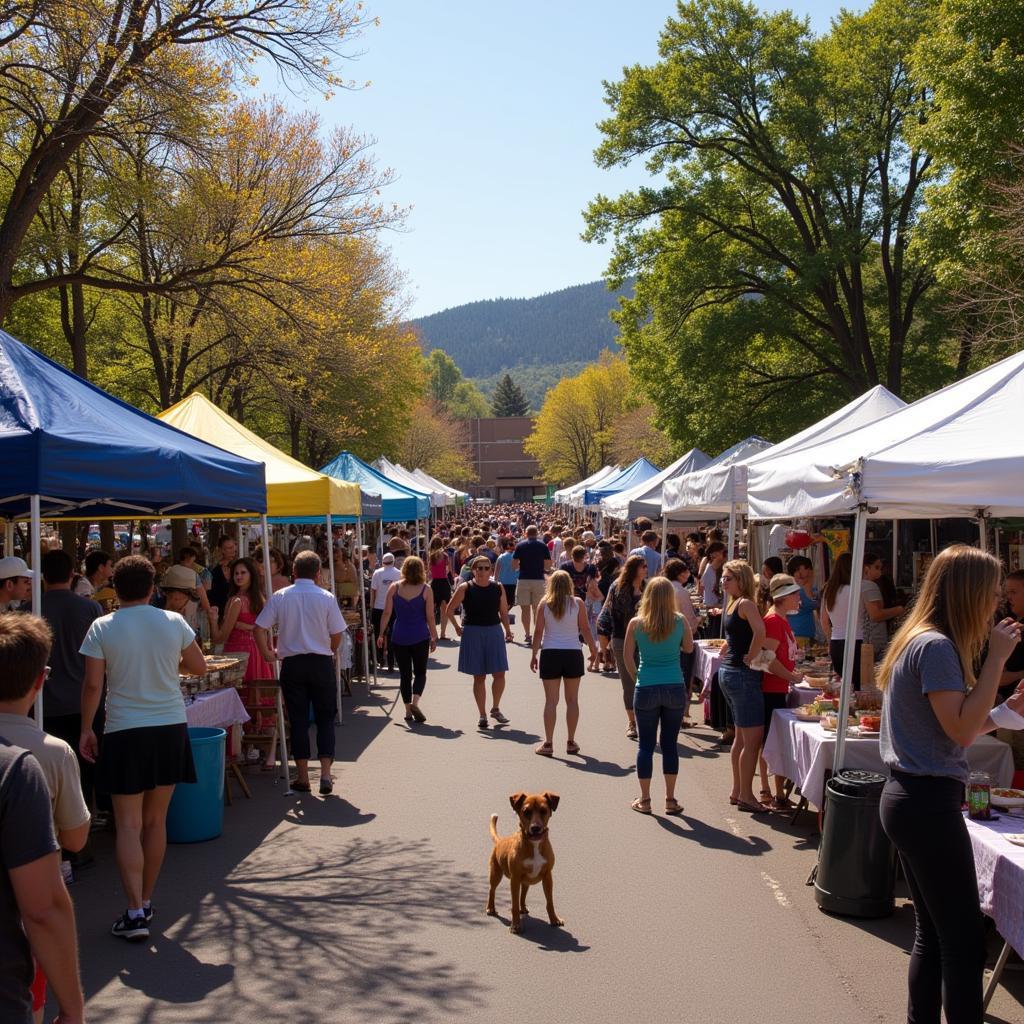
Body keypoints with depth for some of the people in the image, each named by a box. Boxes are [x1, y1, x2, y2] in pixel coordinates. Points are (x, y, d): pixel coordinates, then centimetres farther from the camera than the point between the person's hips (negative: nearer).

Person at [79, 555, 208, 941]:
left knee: (129, 825, 1)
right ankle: (146, 902, 24)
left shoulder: (102, 627, -7)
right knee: (156, 821, 13)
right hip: (170, 727, 3)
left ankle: (135, 912, -6)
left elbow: (93, 684, -9)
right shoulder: (173, 622, -1)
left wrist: (86, 729, 2)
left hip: (125, 731, -3)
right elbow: (199, 667, 8)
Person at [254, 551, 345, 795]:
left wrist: (267, 653, 8)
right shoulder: (326, 598, -6)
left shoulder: (280, 597, -3)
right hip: (321, 663, -1)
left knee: (298, 719, 8)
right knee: (325, 718, 9)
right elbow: (336, 636, -4)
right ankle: (325, 773, -1)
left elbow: (260, 628, -5)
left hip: (291, 663, 1)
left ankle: (302, 776, 12)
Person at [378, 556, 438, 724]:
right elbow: (430, 617, -4)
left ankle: (408, 710, 10)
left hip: (399, 636, 1)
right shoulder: (426, 590, -5)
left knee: (405, 674, 11)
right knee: (420, 672, 10)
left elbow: (387, 613, -2)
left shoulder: (394, 588, -1)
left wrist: (382, 634, 7)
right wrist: (434, 638, 5)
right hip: (420, 636, -1)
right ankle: (415, 702, -12)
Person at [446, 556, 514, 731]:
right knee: (479, 676, 3)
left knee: (499, 673, 0)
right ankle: (482, 715, 13)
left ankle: (495, 709, 23)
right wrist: (457, 628, 1)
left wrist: (508, 630, 4)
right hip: (473, 634, -2)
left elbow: (504, 612, 11)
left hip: (494, 632, 3)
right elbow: (450, 609, 3)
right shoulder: (465, 588, -5)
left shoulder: (498, 588, 3)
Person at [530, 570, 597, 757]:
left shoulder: (544, 604, -1)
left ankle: (548, 743, 3)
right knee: (572, 700, 10)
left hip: (550, 654, 0)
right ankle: (571, 742, 14)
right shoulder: (577, 603, -1)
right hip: (573, 654, 0)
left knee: (551, 700, 3)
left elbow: (538, 631, -1)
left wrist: (534, 654, 7)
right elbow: (585, 629, -1)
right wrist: (593, 651, 10)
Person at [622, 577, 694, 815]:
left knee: (646, 744, 8)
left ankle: (644, 800, 13)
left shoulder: (636, 623, -5)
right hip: (675, 688, 1)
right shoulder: (679, 621, -4)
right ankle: (670, 800, 14)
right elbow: (688, 648, 12)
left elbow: (627, 656, 1)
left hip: (646, 689, -1)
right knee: (670, 743, 10)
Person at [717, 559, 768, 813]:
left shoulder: (731, 605, 7)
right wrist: (750, 658, -18)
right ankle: (746, 796, 3)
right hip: (743, 674, -8)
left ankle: (737, 791, 25)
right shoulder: (746, 603, -12)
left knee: (742, 735, 17)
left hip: (728, 672, 8)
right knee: (753, 737, -3)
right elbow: (759, 631, -28)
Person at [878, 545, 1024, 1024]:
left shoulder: (919, 640, 14)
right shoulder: (936, 646, -16)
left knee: (934, 931, 17)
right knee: (966, 940, -4)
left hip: (909, 799, 10)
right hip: (929, 803, -10)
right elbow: (961, 731, -22)